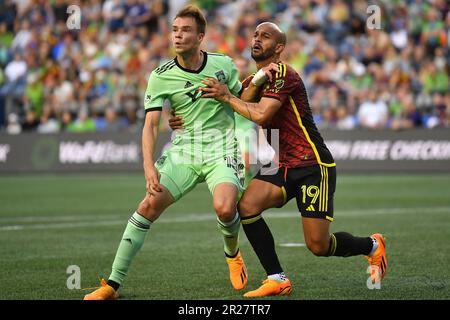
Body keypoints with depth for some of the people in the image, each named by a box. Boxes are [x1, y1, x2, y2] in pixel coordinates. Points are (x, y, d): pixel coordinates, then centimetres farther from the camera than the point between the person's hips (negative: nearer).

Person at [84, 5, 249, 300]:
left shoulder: (223, 64, 0)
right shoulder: (161, 77, -4)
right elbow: (151, 124, -11)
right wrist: (149, 166, -25)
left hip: (221, 149, -1)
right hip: (183, 150, 1)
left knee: (225, 209, -26)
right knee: (150, 204, -15)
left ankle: (233, 254, 11)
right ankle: (113, 284, -9)